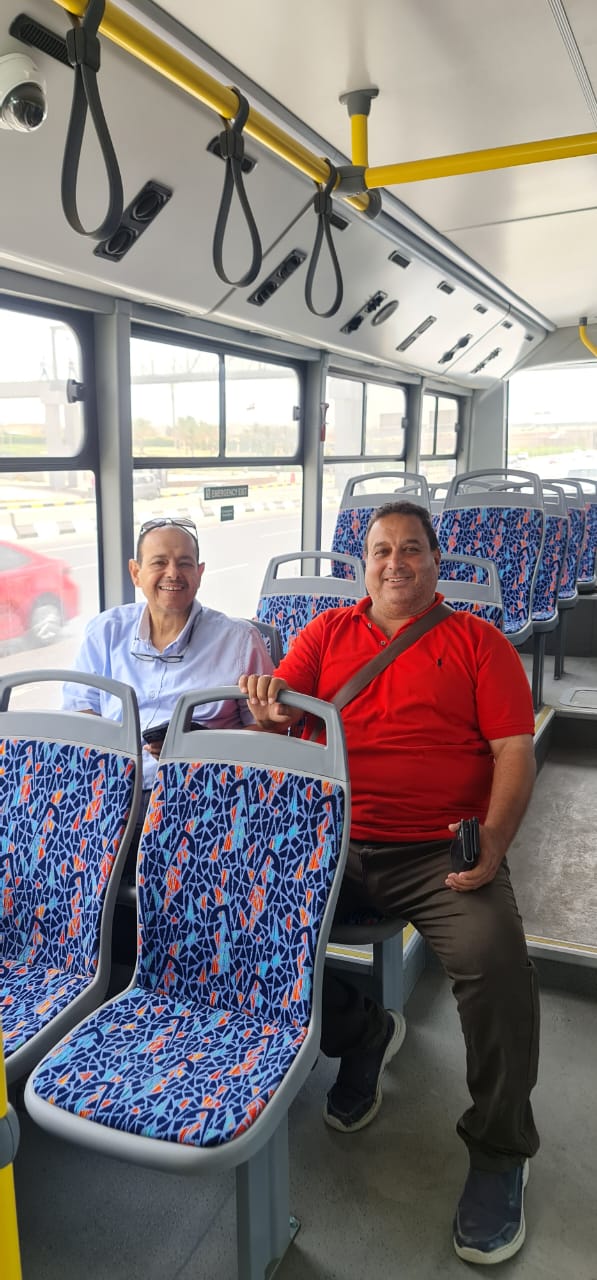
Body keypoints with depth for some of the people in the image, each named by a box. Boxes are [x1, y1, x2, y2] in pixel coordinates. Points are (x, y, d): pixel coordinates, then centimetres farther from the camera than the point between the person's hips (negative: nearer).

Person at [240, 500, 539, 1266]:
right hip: (328, 841, 3)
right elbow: (277, 718, 6)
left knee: (495, 957, -26)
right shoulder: (328, 633, 15)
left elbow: (515, 751, 1)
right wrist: (266, 709, -19)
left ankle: (499, 1152, 2)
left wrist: (492, 846, -14)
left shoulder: (477, 642, 9)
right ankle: (359, 1032, 12)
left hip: (439, 851, -2)